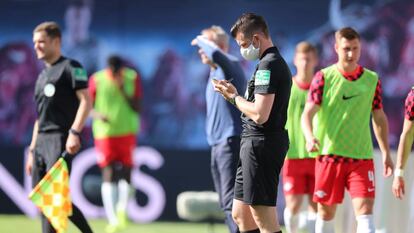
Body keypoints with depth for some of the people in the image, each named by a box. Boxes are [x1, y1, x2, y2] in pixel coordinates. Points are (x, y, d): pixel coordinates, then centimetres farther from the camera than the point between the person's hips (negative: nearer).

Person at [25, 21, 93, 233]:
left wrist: (74, 132, -23)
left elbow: (86, 101, -11)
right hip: (41, 141, 9)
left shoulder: (70, 67, -2)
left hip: (61, 138, -9)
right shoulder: (42, 76, 23)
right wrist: (32, 150, 21)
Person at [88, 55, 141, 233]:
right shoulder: (97, 80, -4)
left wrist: (123, 91, -14)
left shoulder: (132, 78, -1)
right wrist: (97, 115, -19)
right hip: (105, 132, -2)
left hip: (127, 132, 2)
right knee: (108, 173, -8)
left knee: (126, 172, -2)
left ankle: (122, 210, 6)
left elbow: (137, 108, -1)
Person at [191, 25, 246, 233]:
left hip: (231, 143, -10)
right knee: (226, 203, 11)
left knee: (231, 201, -16)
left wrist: (202, 41, -14)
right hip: (217, 145, 10)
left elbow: (215, 53, -32)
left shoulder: (230, 66, -11)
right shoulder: (214, 74, 18)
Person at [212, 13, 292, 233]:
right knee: (240, 215, 15)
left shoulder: (267, 65, -14)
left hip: (261, 143, -11)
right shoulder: (278, 62, 18)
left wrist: (234, 97, -6)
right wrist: (234, 95, 11)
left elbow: (260, 114, -22)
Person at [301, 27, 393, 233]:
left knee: (365, 210, -11)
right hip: (329, 155, -1)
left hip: (362, 157, 1)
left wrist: (386, 153, 14)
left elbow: (379, 118, 15)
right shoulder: (323, 77, -2)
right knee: (326, 212, 7)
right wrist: (310, 137, -29)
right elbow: (307, 114, -9)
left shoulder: (372, 79, 6)